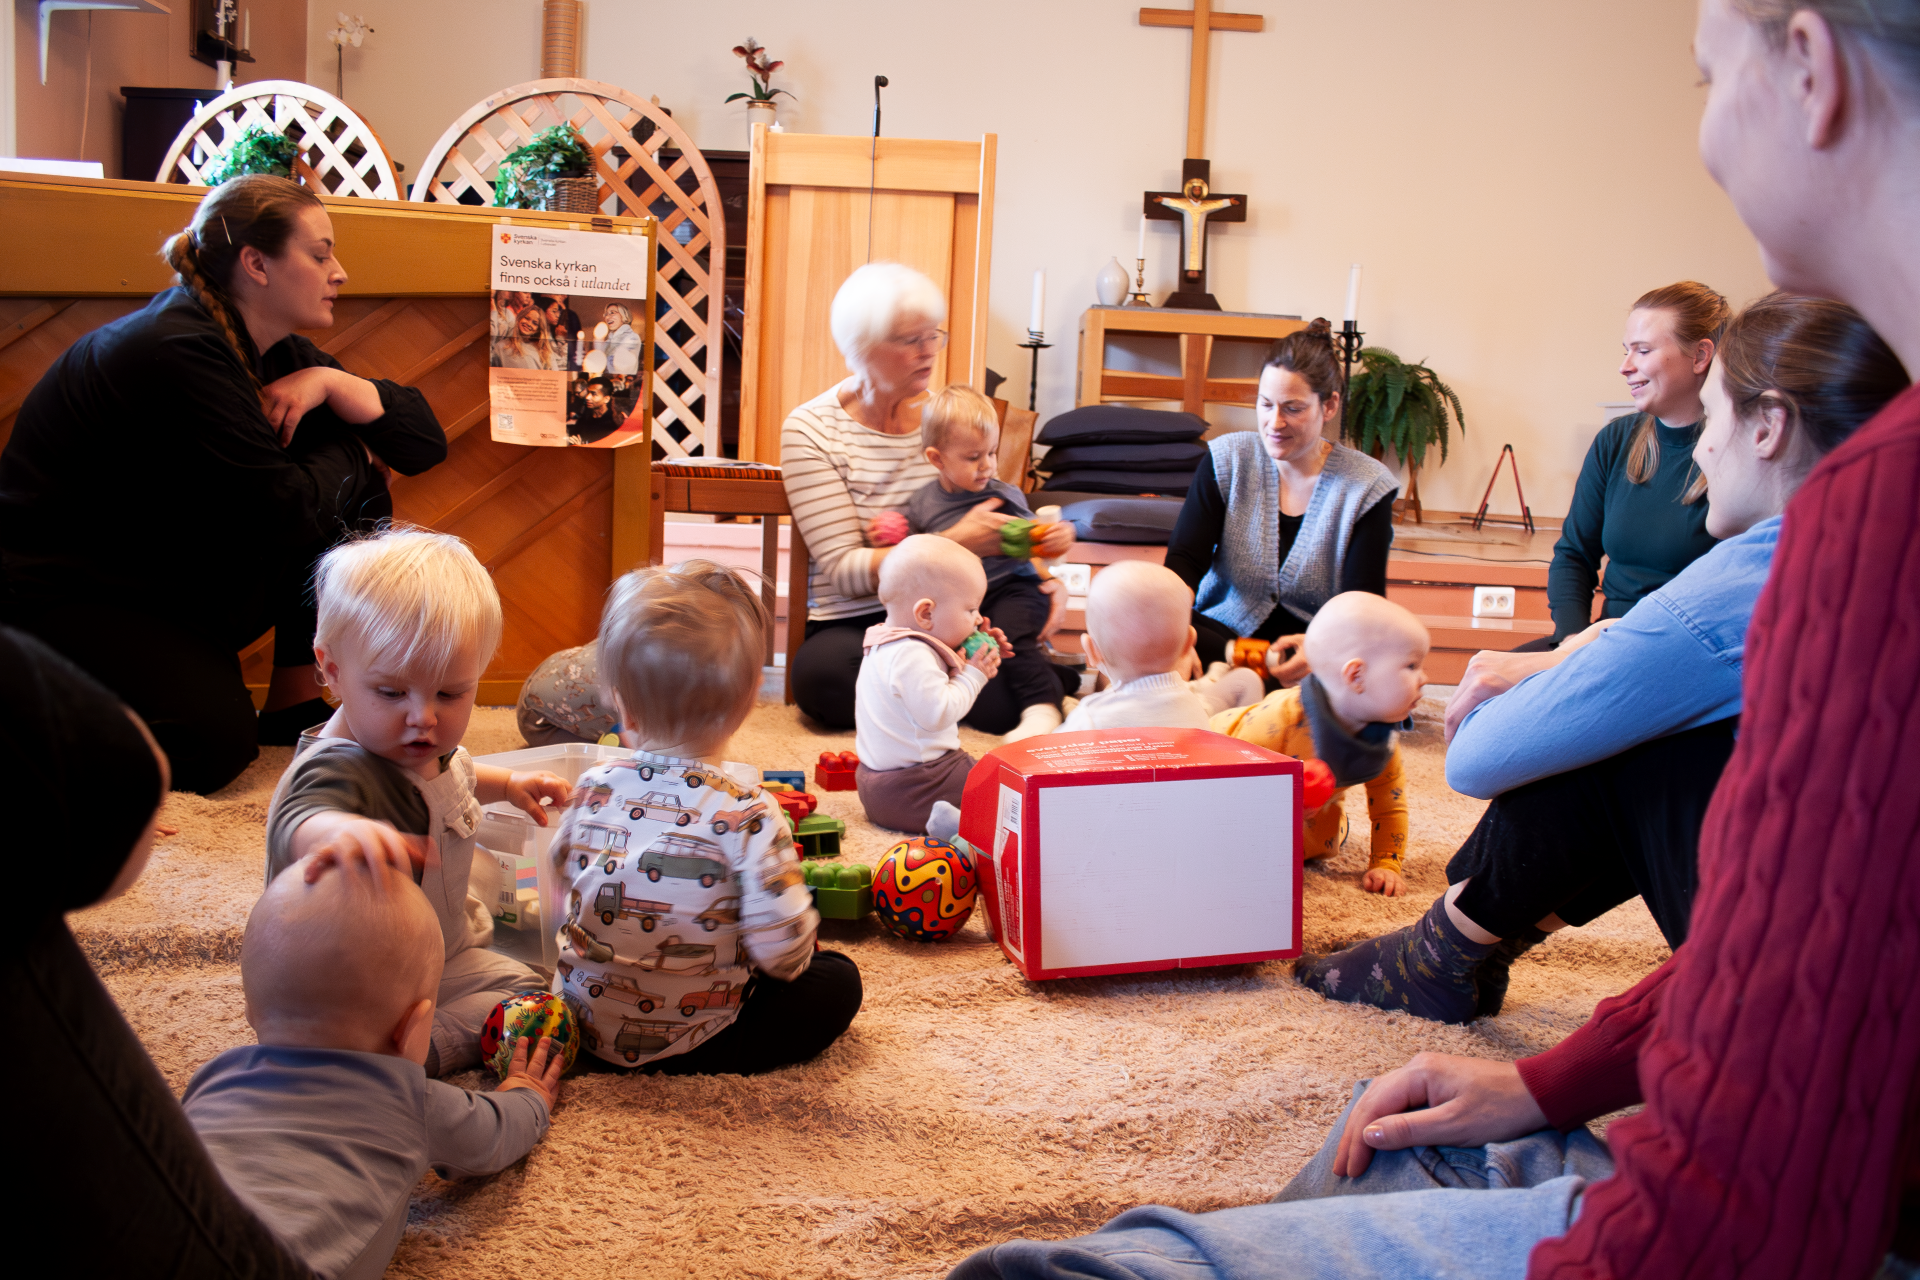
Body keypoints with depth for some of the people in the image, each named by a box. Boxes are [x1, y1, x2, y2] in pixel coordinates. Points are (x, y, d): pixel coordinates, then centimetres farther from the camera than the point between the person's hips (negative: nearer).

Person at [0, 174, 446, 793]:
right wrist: (350, 452, -9)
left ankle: (294, 697, 3)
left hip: (174, 576, 9)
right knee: (215, 744, -30)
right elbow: (283, 509, -29)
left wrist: (329, 381, -14)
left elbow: (427, 441, 2)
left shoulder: (272, 352, 4)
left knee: (358, 495, -5)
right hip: (57, 596, -8)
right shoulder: (175, 350, -24)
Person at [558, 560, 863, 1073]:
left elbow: (563, 863, 12)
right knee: (838, 980, 7)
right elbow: (781, 949, -24)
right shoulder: (747, 815, -24)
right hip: (688, 1041, -6)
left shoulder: (593, 788, -8)